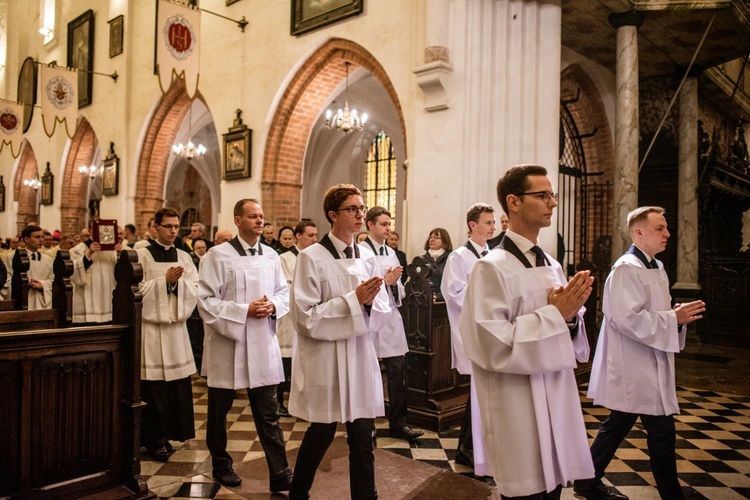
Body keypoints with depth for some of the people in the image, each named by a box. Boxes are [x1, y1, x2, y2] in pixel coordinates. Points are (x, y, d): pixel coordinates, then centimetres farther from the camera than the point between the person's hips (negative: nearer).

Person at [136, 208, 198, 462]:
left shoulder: (184, 257, 11)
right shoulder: (143, 255, -1)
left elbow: (195, 289, 4)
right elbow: (138, 289, -8)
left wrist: (179, 280, -13)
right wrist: (165, 279, -14)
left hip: (177, 326, 4)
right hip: (151, 327, -4)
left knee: (178, 384, 5)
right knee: (154, 386, -1)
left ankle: (173, 431, 20)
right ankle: (156, 440, 11)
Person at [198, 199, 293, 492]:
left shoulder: (271, 256, 5)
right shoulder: (218, 255, -8)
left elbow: (284, 292, 11)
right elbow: (206, 300, -12)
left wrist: (273, 306, -11)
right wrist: (245, 310, -19)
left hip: (263, 345, 3)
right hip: (226, 342, -3)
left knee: (268, 413, 6)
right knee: (219, 411, 15)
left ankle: (280, 475, 13)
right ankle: (221, 465, 37)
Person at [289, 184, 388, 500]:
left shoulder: (367, 258, 6)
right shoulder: (311, 257, -9)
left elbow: (379, 315, 10)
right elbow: (306, 318, -15)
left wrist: (371, 300, -13)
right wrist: (353, 299, -19)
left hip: (361, 357, 4)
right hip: (325, 359, -4)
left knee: (363, 437, 8)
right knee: (321, 434, 12)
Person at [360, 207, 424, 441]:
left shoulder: (391, 253, 13)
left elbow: (398, 287, 15)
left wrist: (395, 283, -6)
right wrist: (384, 281, -18)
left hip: (391, 318, 6)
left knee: (398, 371, 4)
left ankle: (398, 423, 16)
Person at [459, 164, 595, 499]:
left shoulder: (552, 266, 9)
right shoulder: (492, 268, -15)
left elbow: (571, 344, 14)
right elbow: (493, 346, -22)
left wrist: (571, 315, -8)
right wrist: (554, 314, -18)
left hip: (558, 404, 7)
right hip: (519, 414, -7)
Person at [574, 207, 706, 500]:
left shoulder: (656, 267, 14)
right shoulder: (627, 269, -18)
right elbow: (629, 319, -26)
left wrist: (679, 315, 2)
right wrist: (675, 318, -19)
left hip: (646, 367, 10)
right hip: (634, 368, -10)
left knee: (619, 424, 16)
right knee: (662, 431, -2)